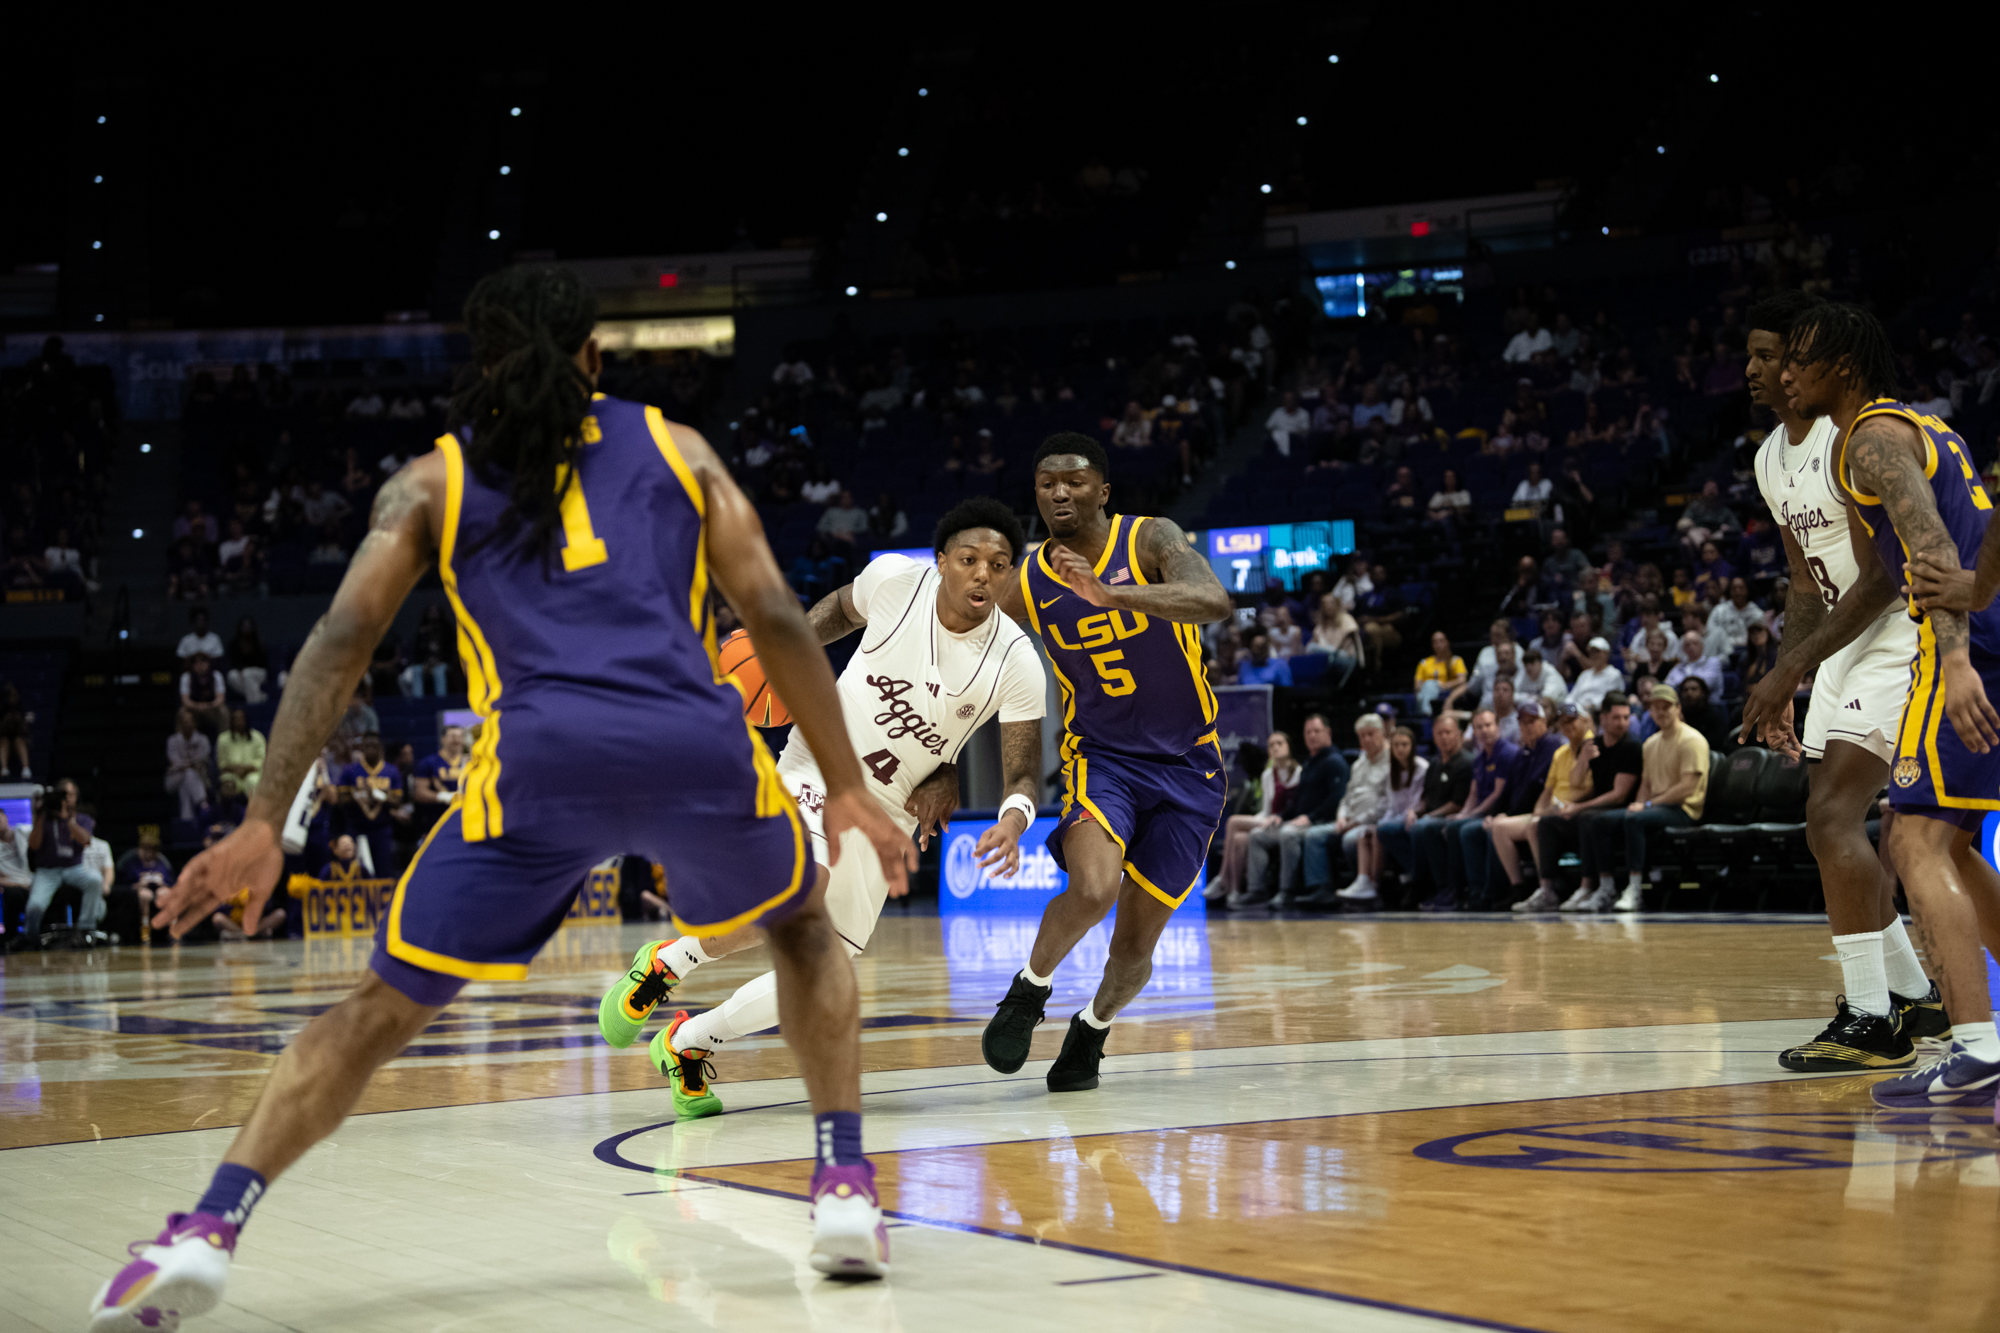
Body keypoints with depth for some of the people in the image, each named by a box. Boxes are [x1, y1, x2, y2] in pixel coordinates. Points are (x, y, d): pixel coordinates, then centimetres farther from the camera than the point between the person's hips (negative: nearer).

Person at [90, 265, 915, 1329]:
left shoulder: (433, 478, 22)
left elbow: (343, 637, 11)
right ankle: (845, 1191, 19)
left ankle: (208, 1230, -5)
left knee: (382, 1008, 11)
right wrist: (845, 789, 19)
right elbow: (774, 615, 16)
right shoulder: (675, 448, 24)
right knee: (803, 925, 30)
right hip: (698, 744, 1)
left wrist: (263, 825, 8)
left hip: (542, 759, -1)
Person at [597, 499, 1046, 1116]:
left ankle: (687, 1045, 27)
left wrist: (1014, 820, -33)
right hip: (817, 770, -3)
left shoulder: (1017, 664, -16)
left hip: (888, 812, 3)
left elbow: (1024, 774, -11)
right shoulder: (896, 579, -16)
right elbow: (843, 607, 9)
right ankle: (664, 964, -5)